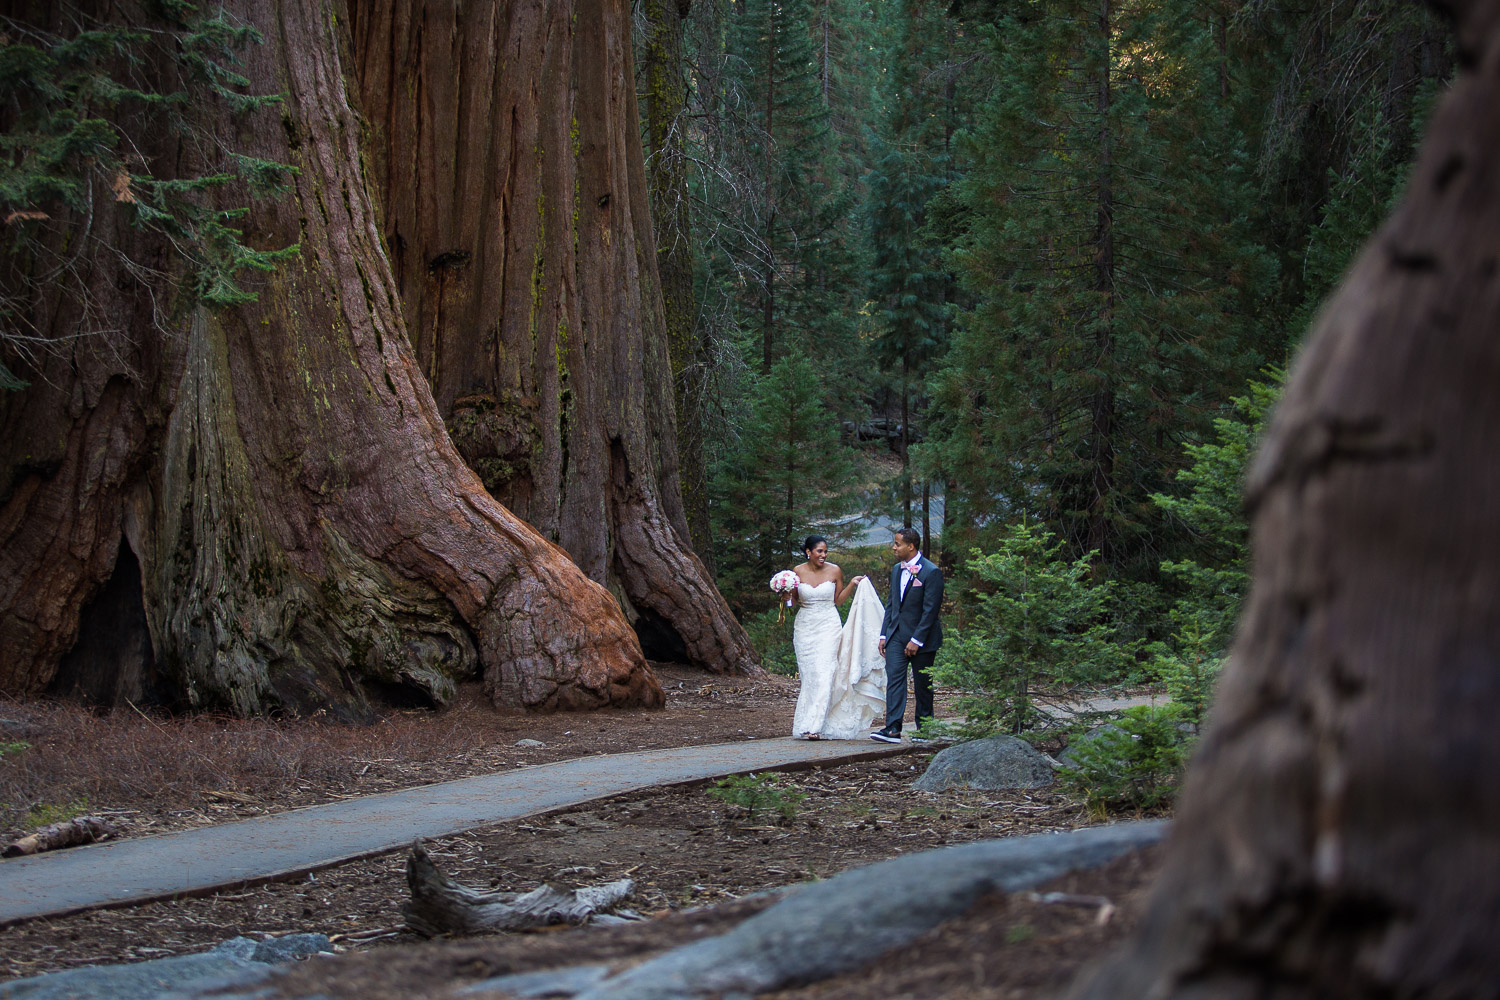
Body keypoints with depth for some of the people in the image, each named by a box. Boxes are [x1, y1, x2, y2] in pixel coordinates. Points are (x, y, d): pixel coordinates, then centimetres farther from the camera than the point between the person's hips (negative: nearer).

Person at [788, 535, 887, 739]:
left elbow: (838, 600, 9)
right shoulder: (798, 572, 1)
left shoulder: (834, 571, -1)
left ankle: (815, 726, -16)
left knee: (823, 674, -12)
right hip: (805, 628, 2)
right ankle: (808, 723, 12)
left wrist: (852, 585, -3)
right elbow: (793, 601, 11)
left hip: (828, 626, -2)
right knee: (808, 675, 2)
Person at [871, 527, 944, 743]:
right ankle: (893, 728, -14)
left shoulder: (931, 572, -12)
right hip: (896, 634, 6)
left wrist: (917, 640, -18)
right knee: (894, 678, -7)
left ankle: (923, 729, 16)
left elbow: (930, 609, -15)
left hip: (921, 637, -6)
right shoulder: (897, 570, 11)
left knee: (922, 684, 5)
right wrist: (884, 634, 11)